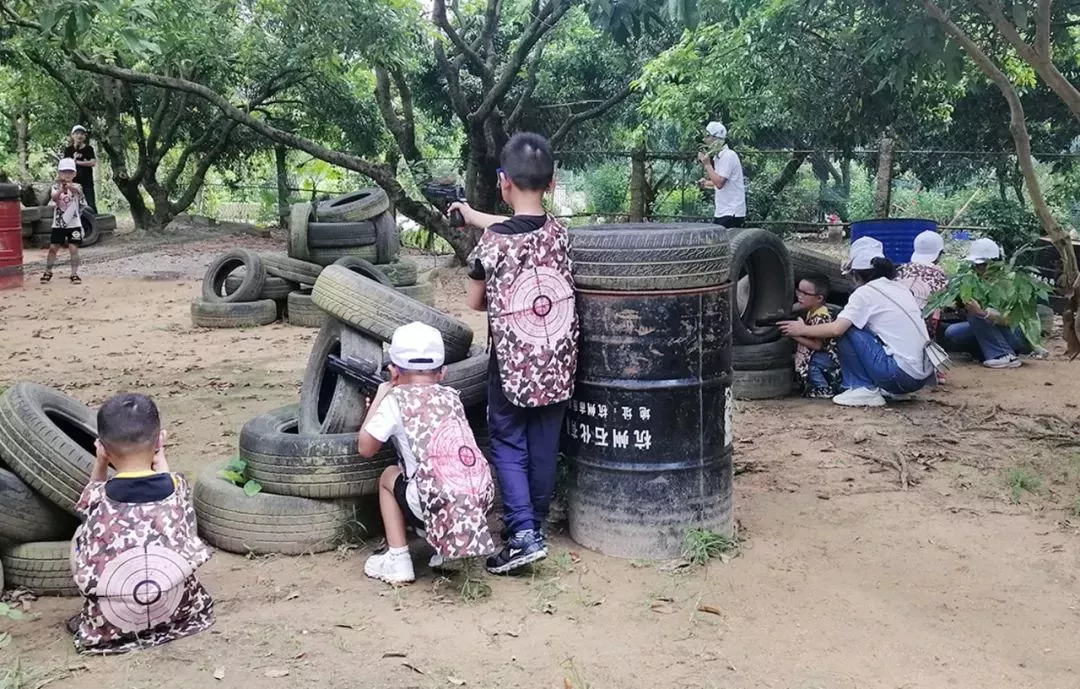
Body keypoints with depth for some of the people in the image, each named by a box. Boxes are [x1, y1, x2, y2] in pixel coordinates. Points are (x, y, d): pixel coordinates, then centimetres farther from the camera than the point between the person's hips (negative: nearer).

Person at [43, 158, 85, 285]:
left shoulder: (76, 187, -3)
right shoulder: (56, 187, 0)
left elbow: (77, 191, -28)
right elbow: (54, 198, -20)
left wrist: (69, 186, -51)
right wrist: (61, 190, -40)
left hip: (74, 223, -1)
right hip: (58, 224, 1)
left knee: (73, 248, -5)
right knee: (53, 248, 6)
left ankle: (74, 274, 1)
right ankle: (48, 272, 19)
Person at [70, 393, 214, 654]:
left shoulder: (97, 499, -14)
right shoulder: (178, 487, -12)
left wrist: (100, 464, 8)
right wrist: (159, 458, 23)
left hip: (110, 622, -1)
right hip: (177, 608, 2)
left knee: (81, 536, 19)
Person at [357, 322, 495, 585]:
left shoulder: (395, 399, 3)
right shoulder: (451, 396, 18)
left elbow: (365, 448, 13)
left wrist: (379, 398, 22)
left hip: (441, 504, -5)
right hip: (481, 496, 5)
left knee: (389, 477, 26)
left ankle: (397, 561, 19)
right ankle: (456, 544, 24)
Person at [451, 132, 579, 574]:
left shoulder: (491, 243, -15)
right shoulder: (558, 233, -3)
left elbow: (476, 303, -1)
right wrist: (473, 215, 31)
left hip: (513, 365, -4)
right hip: (558, 363, 4)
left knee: (509, 445, 8)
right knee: (544, 447, 14)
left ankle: (523, 534, -4)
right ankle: (536, 525, 26)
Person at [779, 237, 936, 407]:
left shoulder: (865, 292, -5)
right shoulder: (901, 288, 16)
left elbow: (836, 329, -15)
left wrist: (803, 330, 2)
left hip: (901, 374, -8)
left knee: (847, 329, -1)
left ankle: (864, 389, 1)